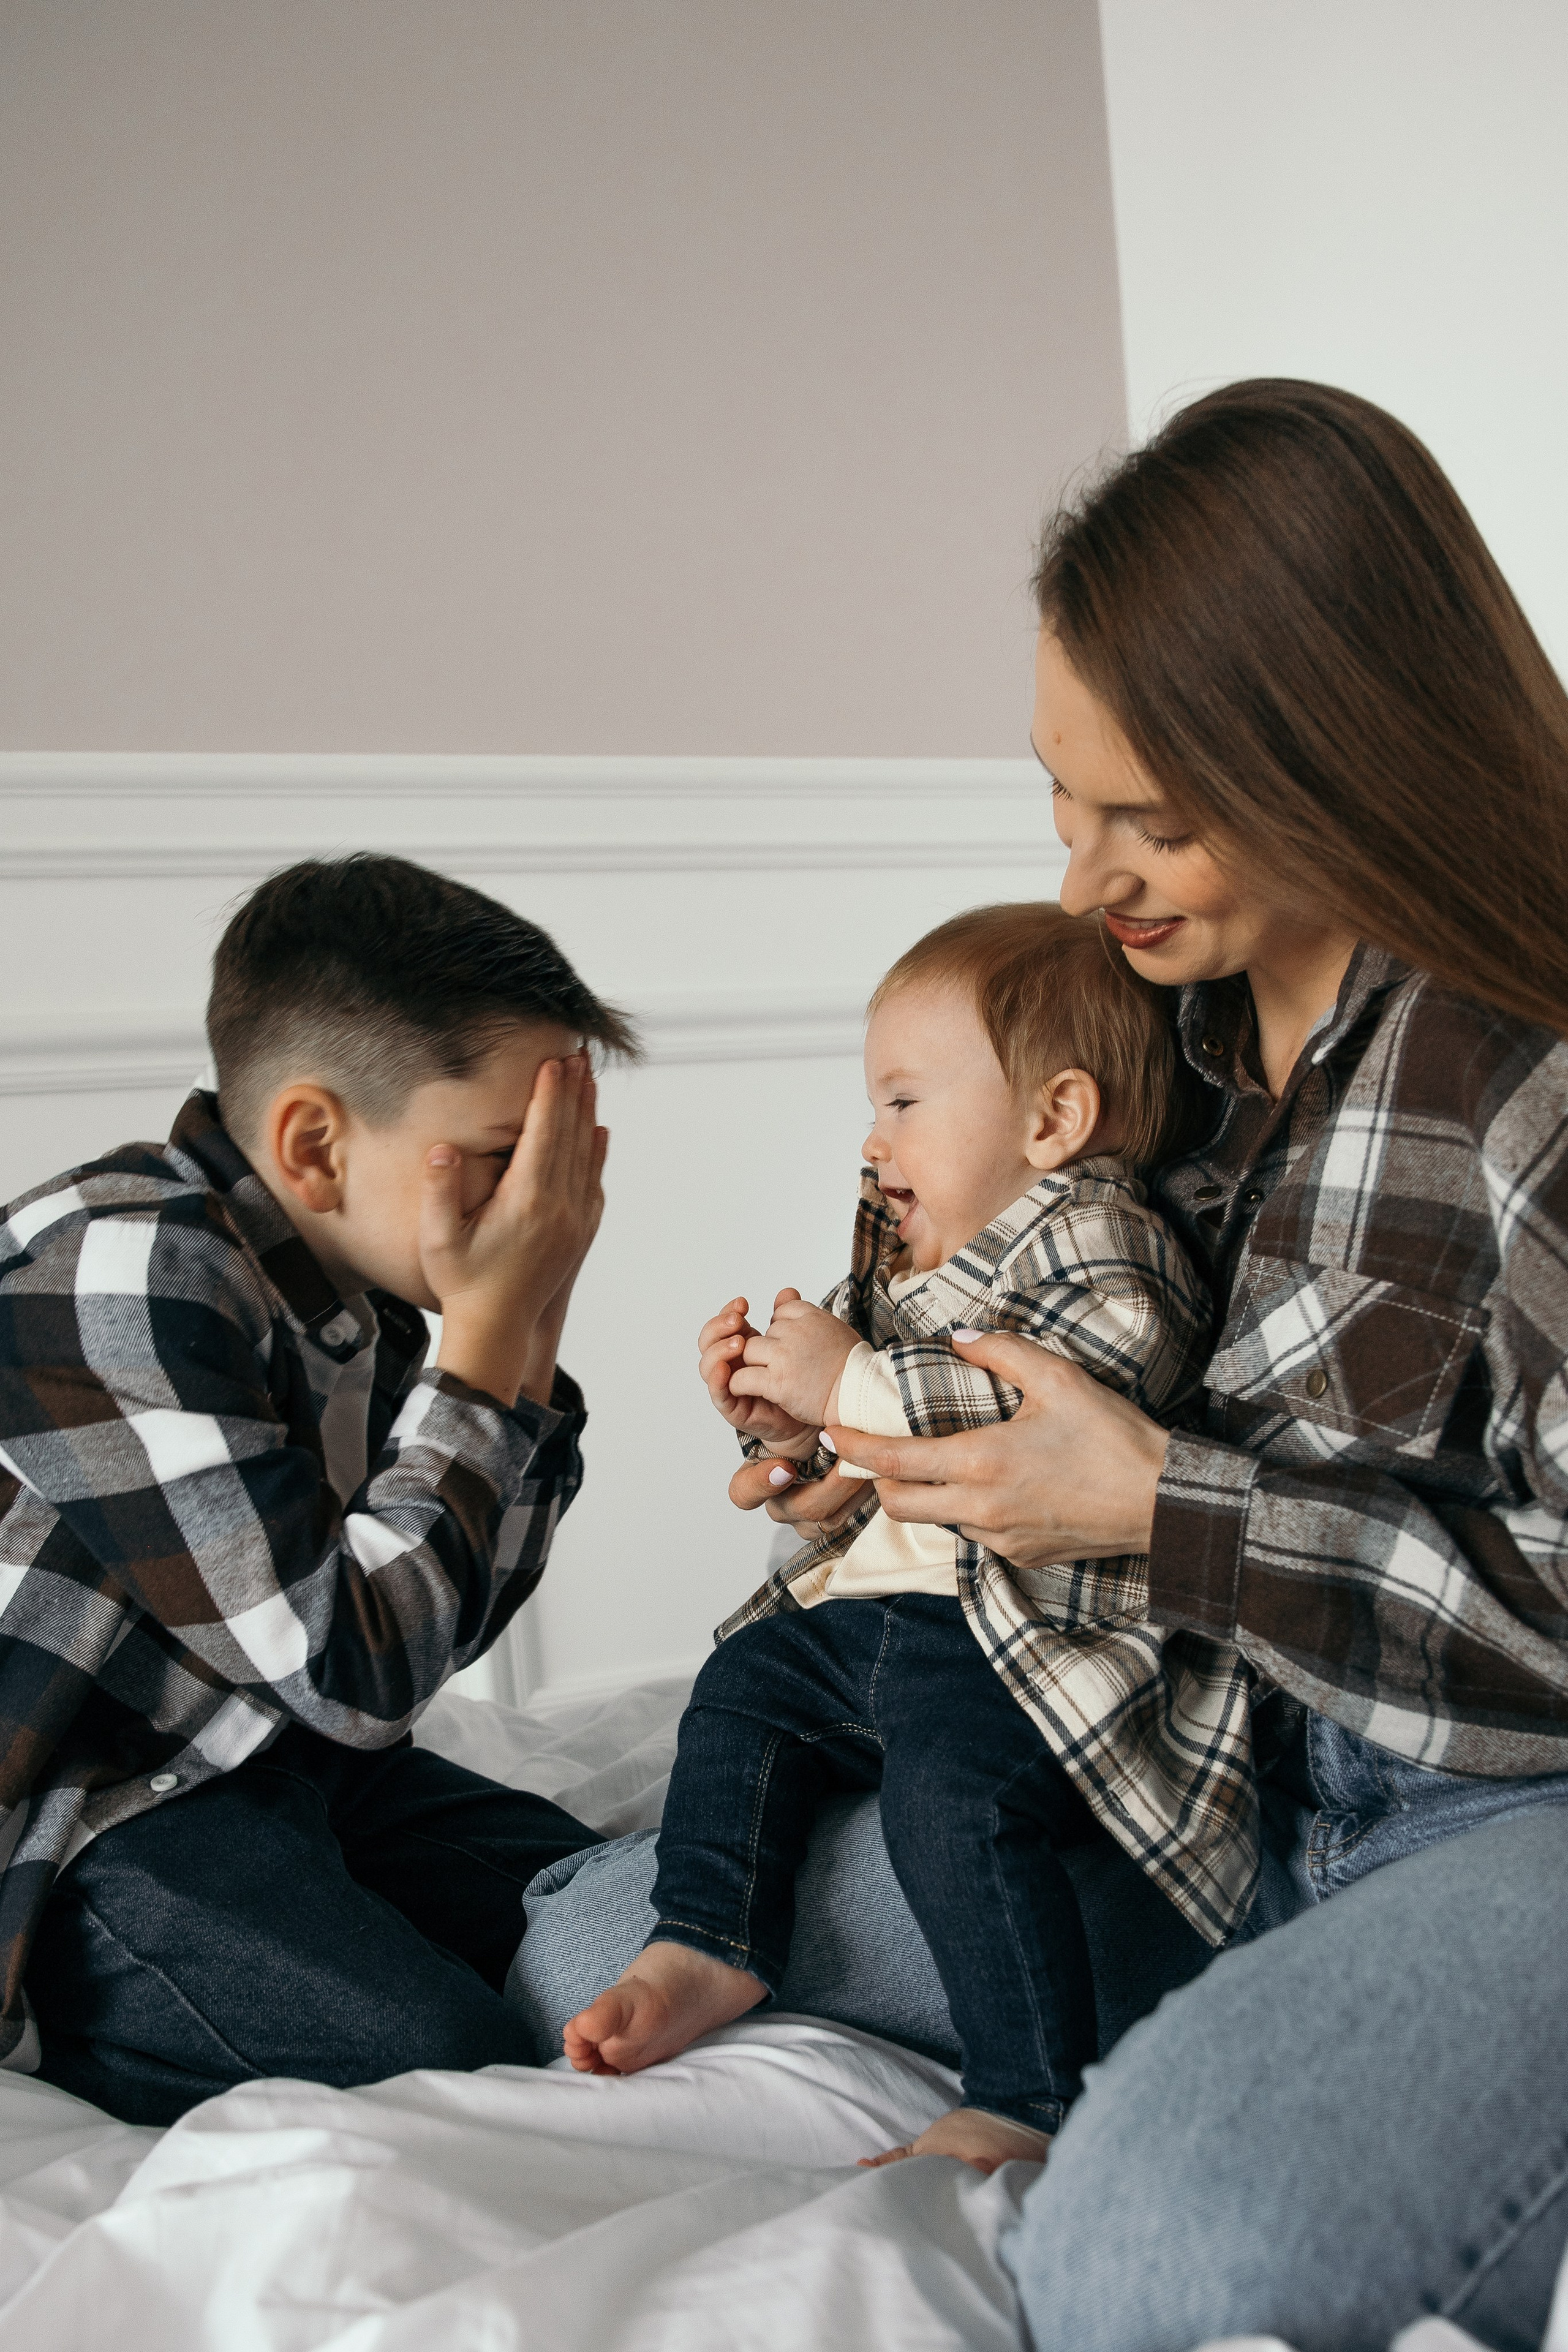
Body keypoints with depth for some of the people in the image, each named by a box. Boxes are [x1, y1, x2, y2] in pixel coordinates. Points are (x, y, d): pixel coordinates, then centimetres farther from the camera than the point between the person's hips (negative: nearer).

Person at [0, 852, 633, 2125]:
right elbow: (357, 1672, -28)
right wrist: (489, 1329, -22)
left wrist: (531, 1323, -4)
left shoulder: (349, 1285, 2)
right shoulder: (122, 1276, -26)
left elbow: (444, 1621, 8)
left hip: (261, 1753, 9)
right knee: (450, 2064, -24)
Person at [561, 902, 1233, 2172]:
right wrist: (780, 1416, 6)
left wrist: (852, 1384, -25)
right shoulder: (910, 1258, 20)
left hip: (1019, 1634, -11)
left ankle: (1032, 2100, -24)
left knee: (952, 1790, -30)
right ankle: (712, 1949, 25)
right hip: (864, 1605, 11)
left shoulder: (1097, 1246, -11)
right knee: (740, 1693, 18)